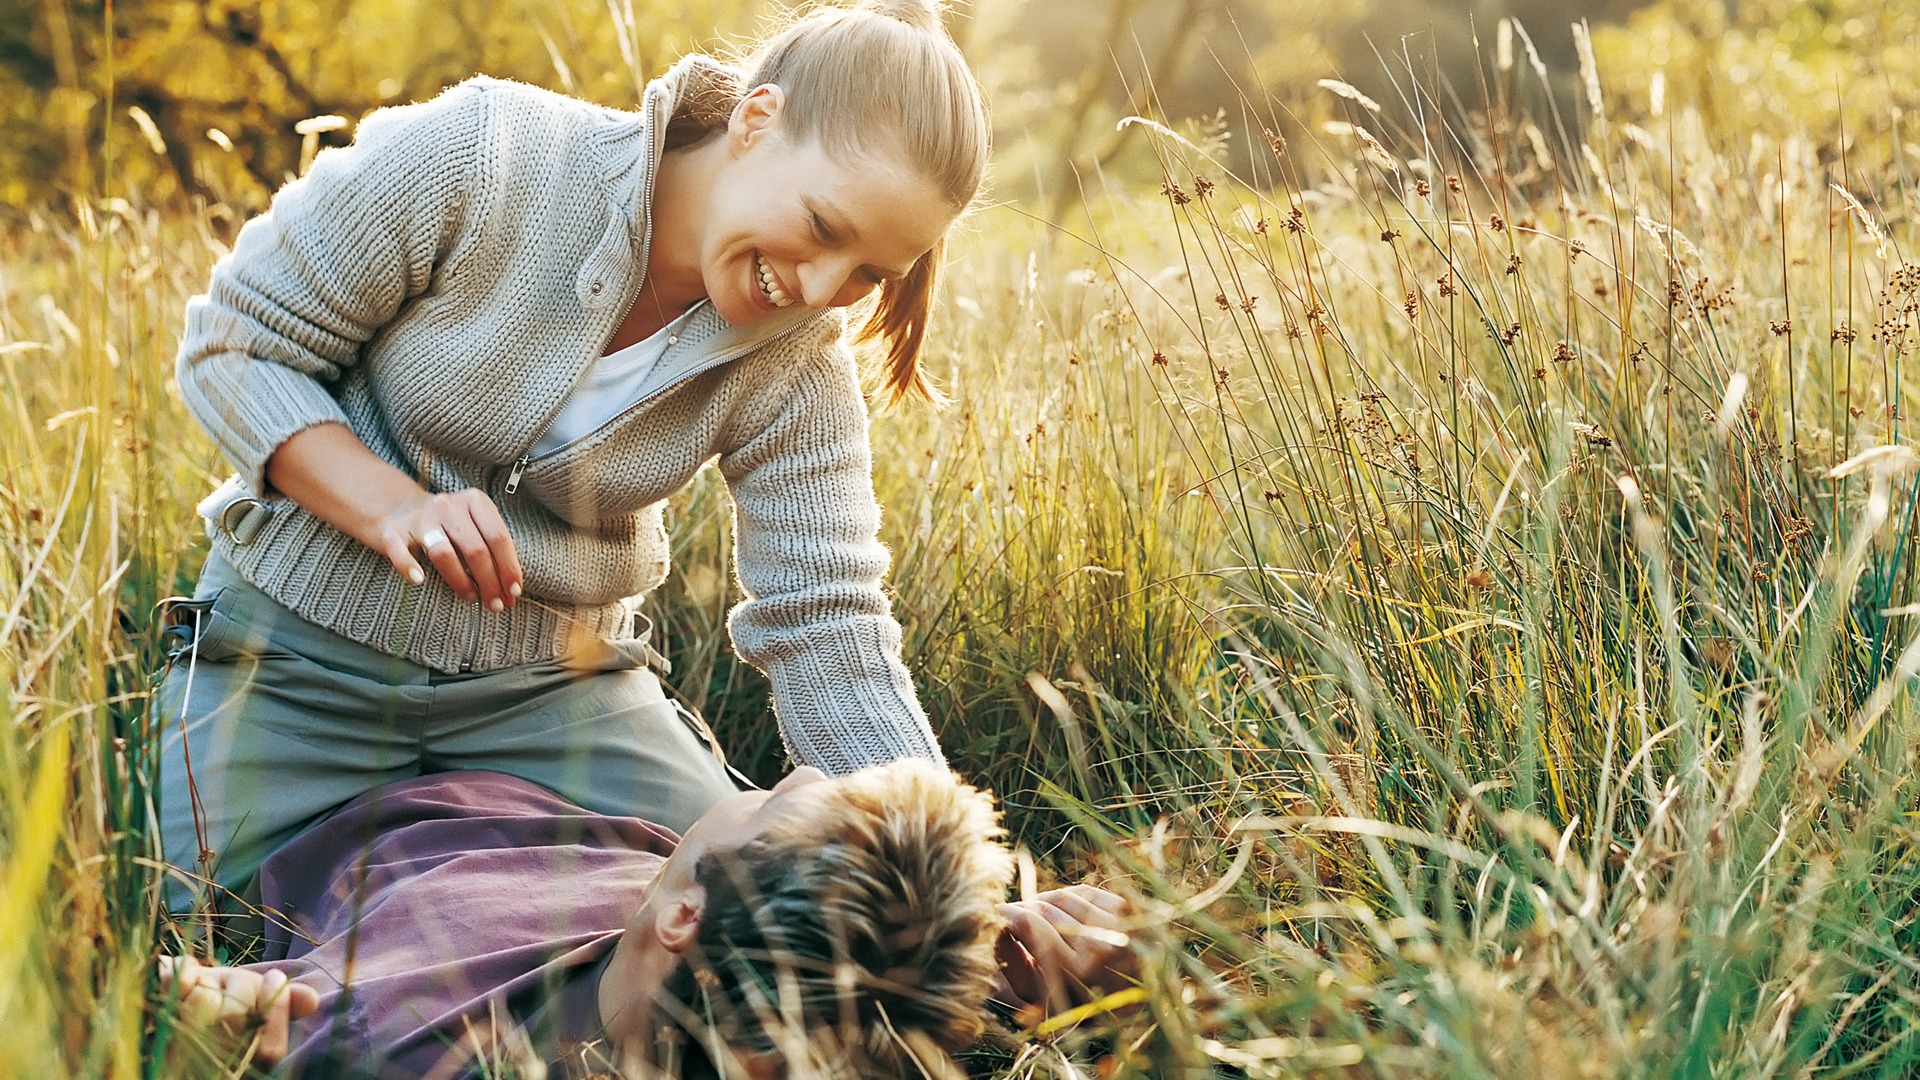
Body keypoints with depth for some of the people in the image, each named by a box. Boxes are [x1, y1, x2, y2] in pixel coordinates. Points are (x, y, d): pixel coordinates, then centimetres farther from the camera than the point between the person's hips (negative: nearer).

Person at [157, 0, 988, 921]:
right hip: (300, 646, -2)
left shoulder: (797, 365, -11)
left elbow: (826, 631, -13)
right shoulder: (474, 155, -22)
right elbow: (234, 347, -14)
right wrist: (392, 507, -30)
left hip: (557, 685, 3)